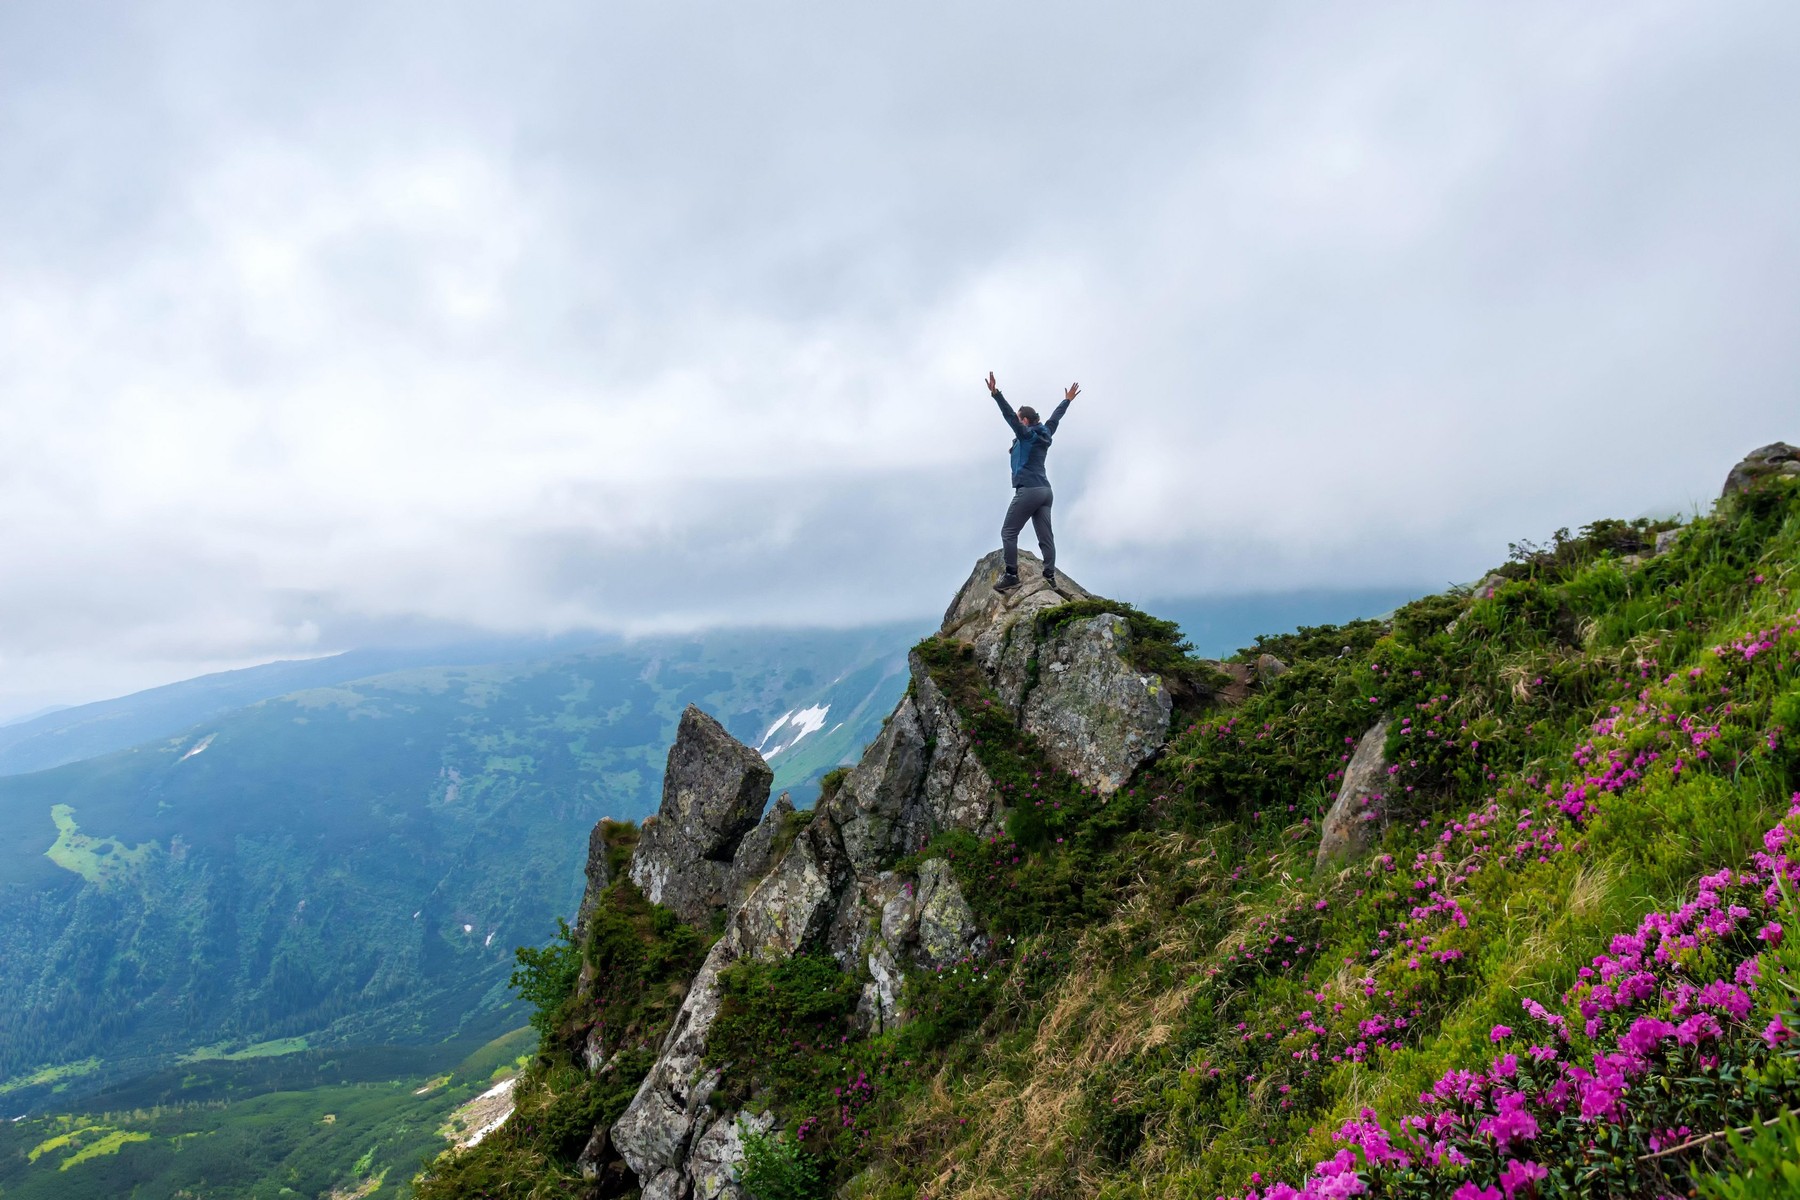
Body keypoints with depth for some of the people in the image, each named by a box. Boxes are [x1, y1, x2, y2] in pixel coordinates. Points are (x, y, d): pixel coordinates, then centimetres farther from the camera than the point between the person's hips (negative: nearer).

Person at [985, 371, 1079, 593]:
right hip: (1045, 491, 8)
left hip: (1028, 490, -8)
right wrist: (1068, 400, 48)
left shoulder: (1026, 434, -3)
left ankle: (1011, 575, -12)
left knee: (1008, 532, -5)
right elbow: (1055, 418, 33)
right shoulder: (1044, 434, 17)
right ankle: (1050, 576, -7)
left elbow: (1009, 415, -15)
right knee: (1045, 536, 1)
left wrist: (995, 394, -23)